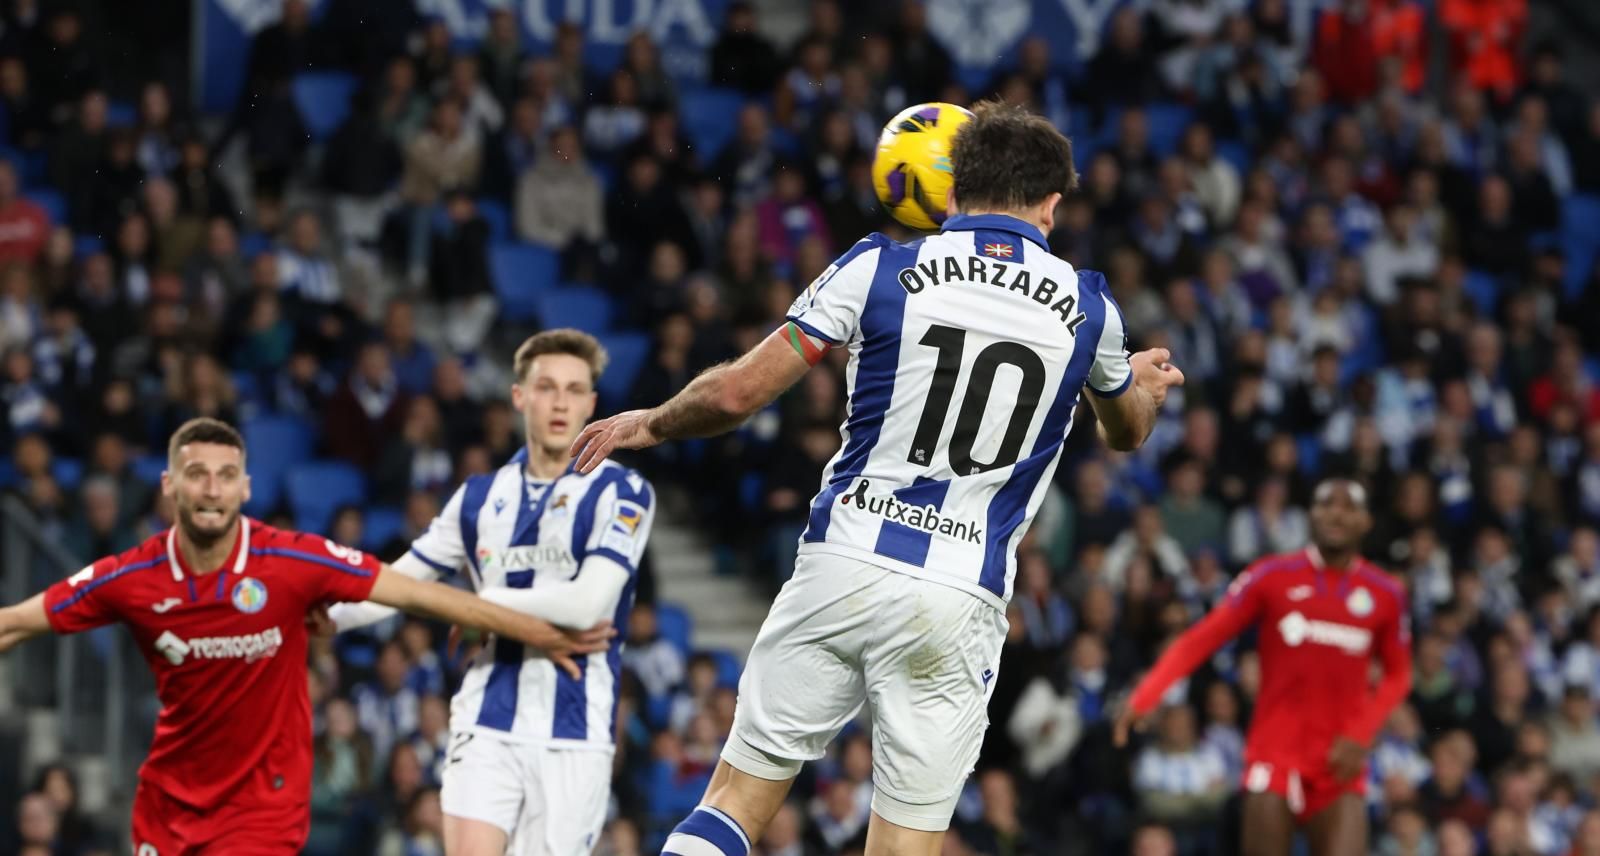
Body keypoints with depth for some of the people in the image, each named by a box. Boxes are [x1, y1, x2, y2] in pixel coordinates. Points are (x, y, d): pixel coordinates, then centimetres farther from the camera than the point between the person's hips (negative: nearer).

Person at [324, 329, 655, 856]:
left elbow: (587, 604, -15)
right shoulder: (480, 498, 12)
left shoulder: (620, 493, -2)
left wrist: (482, 602, -7)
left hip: (574, 733, -3)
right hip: (488, 721, 3)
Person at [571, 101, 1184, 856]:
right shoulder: (1087, 310, 6)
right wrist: (1143, 387, 53)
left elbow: (738, 394, -2)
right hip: (959, 601, 1)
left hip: (841, 567, 0)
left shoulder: (881, 268, 0)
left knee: (738, 793, 9)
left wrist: (649, 424, 18)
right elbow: (1126, 432, 29)